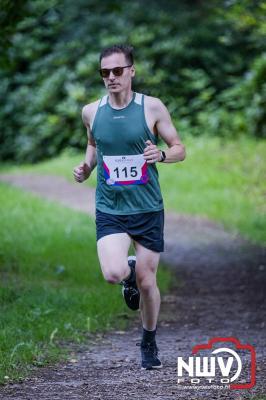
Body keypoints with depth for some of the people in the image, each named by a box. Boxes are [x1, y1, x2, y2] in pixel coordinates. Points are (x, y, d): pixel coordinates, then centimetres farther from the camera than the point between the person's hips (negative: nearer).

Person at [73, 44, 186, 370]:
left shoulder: (152, 108, -7)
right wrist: (87, 166, 1)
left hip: (148, 210, -1)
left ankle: (149, 343, 31)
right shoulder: (91, 112, 0)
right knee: (113, 274, -22)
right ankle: (129, 272, 17)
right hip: (109, 211, 1)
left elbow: (179, 149, 1)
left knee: (146, 282, 5)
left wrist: (161, 155, -21)